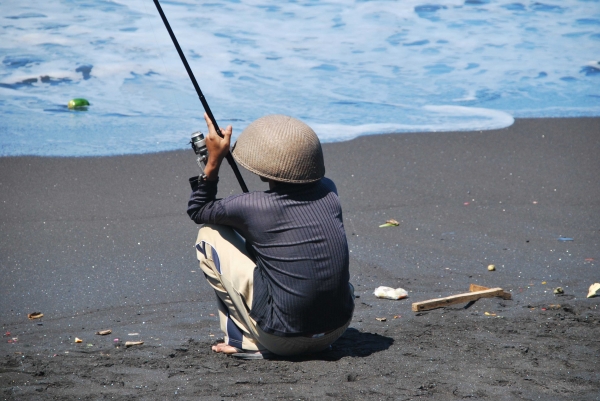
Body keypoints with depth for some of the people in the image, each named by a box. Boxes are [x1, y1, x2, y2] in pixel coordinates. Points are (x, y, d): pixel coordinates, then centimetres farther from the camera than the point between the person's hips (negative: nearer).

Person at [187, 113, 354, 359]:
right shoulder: (329, 193, -2)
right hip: (339, 328, 5)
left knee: (209, 236, 6)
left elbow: (197, 210, 6)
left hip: (283, 341, -5)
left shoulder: (252, 209, -15)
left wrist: (214, 161, 5)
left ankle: (246, 341, 9)